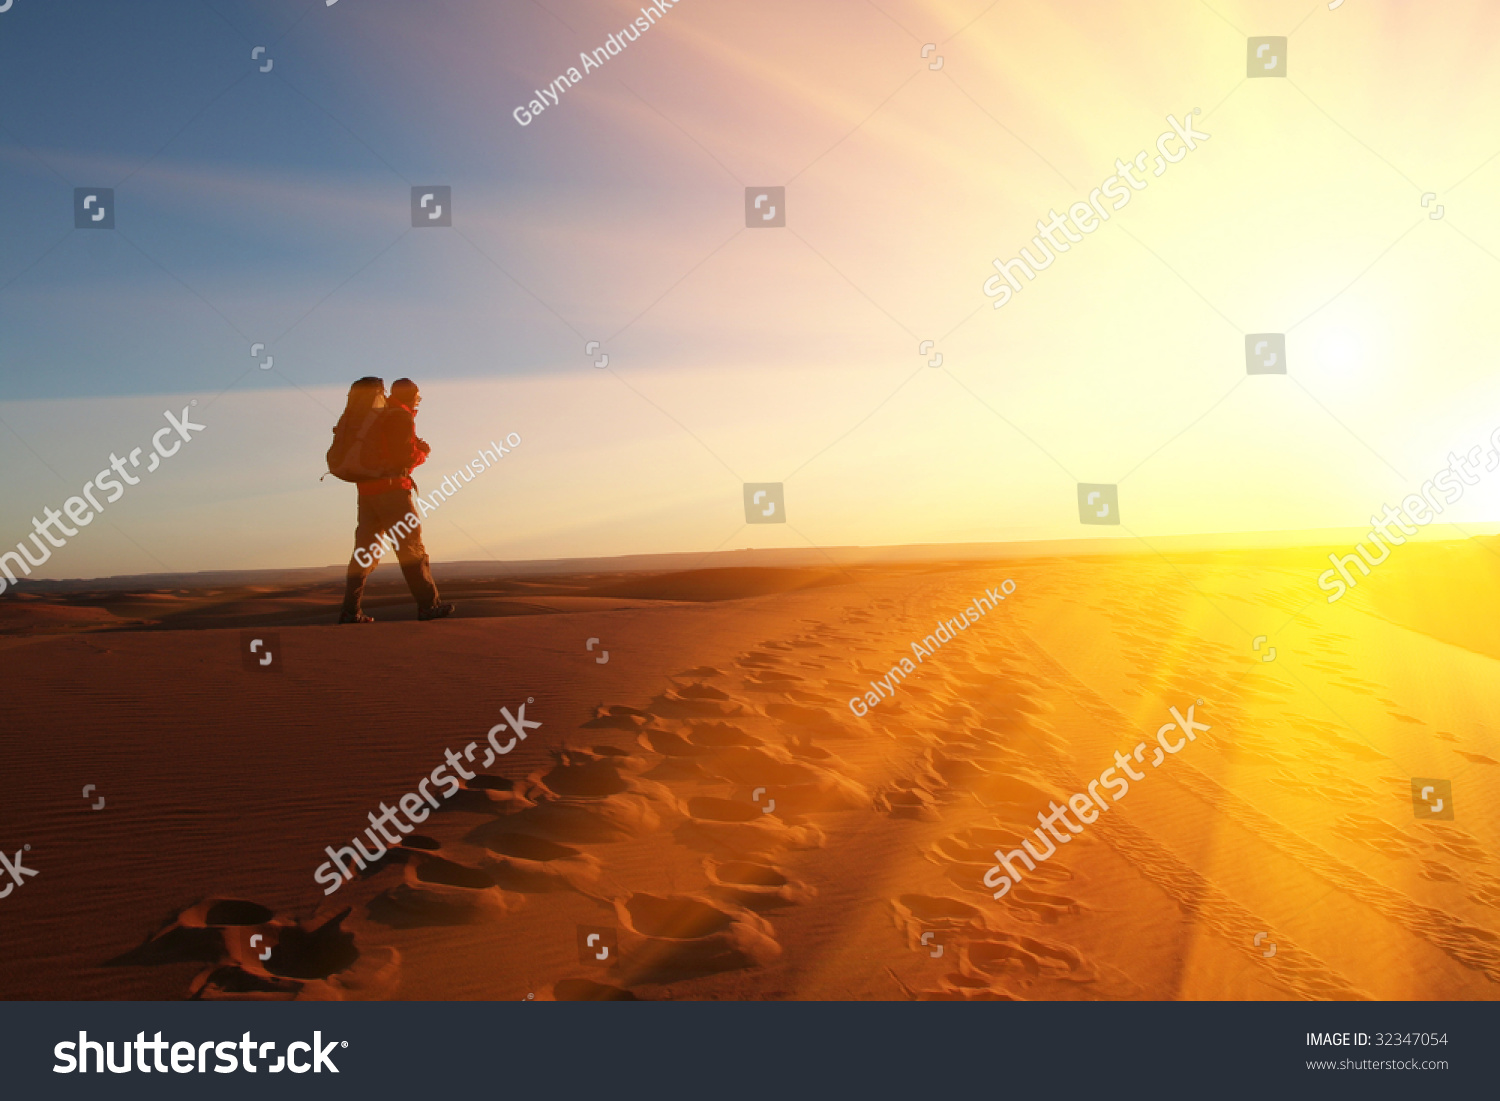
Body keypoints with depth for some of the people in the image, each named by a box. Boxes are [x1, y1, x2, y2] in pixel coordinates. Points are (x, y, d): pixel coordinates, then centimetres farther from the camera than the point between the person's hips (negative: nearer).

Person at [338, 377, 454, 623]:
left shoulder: (378, 415, 20)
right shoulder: (402, 416, -5)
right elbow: (405, 458, -13)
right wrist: (422, 453, 7)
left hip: (366, 489, 8)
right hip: (391, 488, -8)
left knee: (365, 552, 7)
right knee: (412, 548, -4)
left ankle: (350, 610, 3)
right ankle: (428, 605, -3)